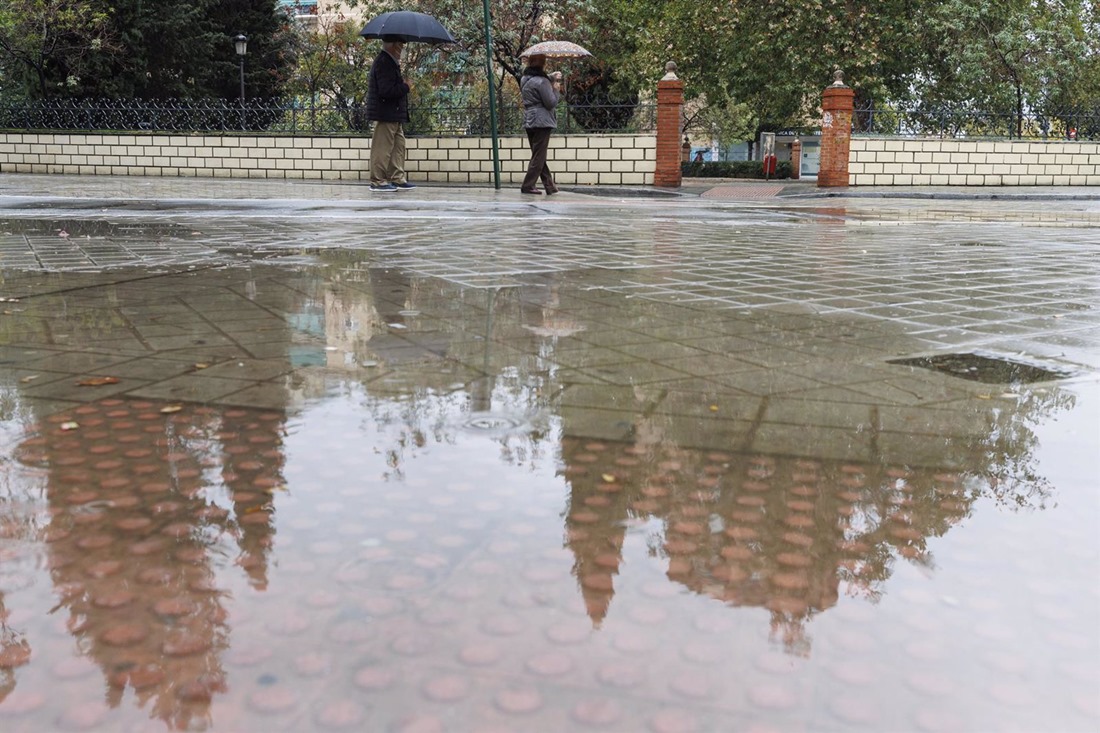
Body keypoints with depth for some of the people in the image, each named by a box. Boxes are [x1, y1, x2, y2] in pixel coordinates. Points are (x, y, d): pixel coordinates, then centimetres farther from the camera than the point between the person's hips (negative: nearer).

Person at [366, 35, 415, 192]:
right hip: (386, 114, -10)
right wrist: (405, 87, -14)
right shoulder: (384, 63, -17)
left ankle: (397, 179, 17)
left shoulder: (389, 61, 16)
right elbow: (386, 91, -24)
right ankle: (378, 181, 3)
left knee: (398, 145, 12)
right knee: (383, 147, -4)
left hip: (393, 114, 10)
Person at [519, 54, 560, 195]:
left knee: (538, 155, 11)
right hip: (542, 121, -8)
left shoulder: (524, 80, 10)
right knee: (539, 156, -2)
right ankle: (528, 186, -3)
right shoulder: (542, 81, -15)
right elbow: (551, 103, -14)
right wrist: (556, 89, 1)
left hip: (528, 122, 8)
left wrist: (552, 80, 18)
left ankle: (549, 185, 15)